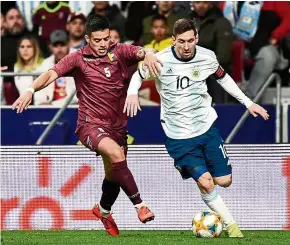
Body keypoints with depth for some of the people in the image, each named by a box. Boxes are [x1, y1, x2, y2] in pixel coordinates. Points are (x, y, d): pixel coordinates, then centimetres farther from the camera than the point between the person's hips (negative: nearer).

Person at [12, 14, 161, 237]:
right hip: (90, 124, -4)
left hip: (116, 125, 4)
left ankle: (104, 210, 48)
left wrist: (147, 54, -44)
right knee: (116, 153, -32)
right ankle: (140, 205, -26)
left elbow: (139, 52, -19)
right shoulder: (79, 58, -7)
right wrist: (31, 90, -33)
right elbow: (52, 74, -16)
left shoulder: (118, 52, -2)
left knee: (114, 175, 17)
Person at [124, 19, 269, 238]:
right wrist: (132, 93, -18)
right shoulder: (160, 60, -16)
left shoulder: (207, 57, -7)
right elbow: (139, 74, 3)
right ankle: (231, 224, 4)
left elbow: (222, 77, 12)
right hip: (179, 136, -3)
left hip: (206, 127, 3)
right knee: (205, 182, -14)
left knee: (224, 181, 4)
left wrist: (248, 103, 14)